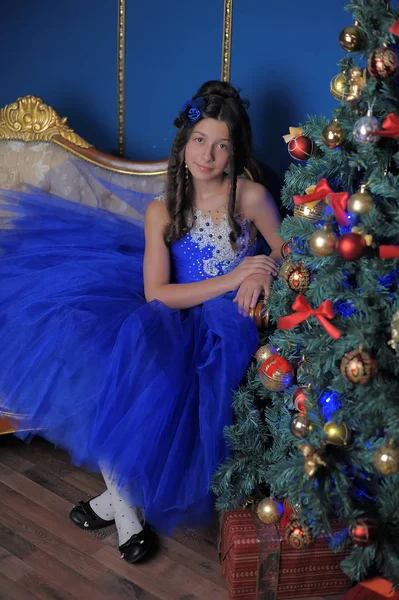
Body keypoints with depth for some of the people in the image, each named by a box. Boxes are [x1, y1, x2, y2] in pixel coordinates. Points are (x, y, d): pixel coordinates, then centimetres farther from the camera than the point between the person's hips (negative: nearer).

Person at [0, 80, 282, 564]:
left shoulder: (251, 197, -4)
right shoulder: (162, 210, 0)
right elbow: (155, 293, -10)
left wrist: (262, 275, -15)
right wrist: (233, 278, -19)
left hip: (227, 325, -3)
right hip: (174, 321, 4)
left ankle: (121, 497, 2)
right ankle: (125, 506, -6)